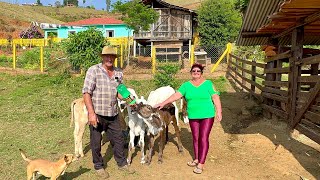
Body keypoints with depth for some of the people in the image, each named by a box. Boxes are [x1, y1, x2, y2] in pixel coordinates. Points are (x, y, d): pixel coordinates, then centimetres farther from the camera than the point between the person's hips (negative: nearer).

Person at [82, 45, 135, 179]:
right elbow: (86, 93, -14)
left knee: (118, 139, 16)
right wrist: (91, 113, -19)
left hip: (113, 114, 5)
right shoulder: (93, 70, -11)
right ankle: (98, 166, 31)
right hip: (96, 114, -4)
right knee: (96, 142, 11)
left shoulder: (119, 73, 5)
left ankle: (122, 163, 35)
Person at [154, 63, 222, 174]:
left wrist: (219, 112, -12)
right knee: (195, 138, 13)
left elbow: (216, 98, -4)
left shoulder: (208, 84, -1)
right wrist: (163, 103, -14)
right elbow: (176, 95, -4)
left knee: (203, 138, -4)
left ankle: (201, 164, 1)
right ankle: (196, 159, 29)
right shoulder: (186, 85, 4)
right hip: (193, 116, 3)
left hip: (207, 116, -3)